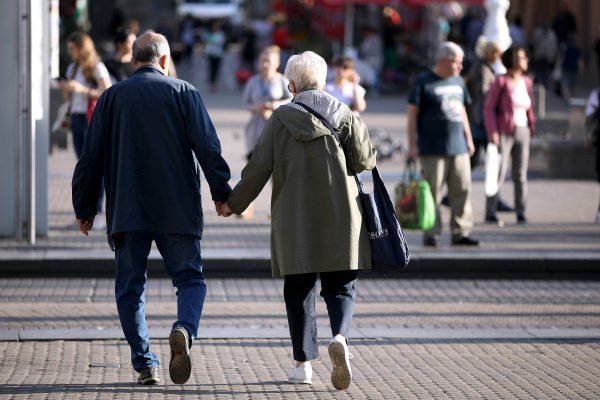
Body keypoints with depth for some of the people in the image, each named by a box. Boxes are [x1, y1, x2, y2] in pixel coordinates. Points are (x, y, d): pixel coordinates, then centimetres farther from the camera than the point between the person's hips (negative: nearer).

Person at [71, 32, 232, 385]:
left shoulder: (112, 97, 7)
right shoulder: (183, 92, 3)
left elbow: (92, 156, 7)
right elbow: (207, 146, -5)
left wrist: (85, 208, 13)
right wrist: (221, 191, 1)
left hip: (127, 211, 1)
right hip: (178, 210, -1)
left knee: (130, 287, 8)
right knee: (190, 278, 6)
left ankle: (145, 364, 2)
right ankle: (184, 330, -23)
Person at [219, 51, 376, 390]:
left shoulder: (281, 118, -1)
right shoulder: (345, 115, 0)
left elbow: (259, 167, -1)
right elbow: (364, 161, -4)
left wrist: (234, 203, 12)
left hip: (295, 219, 0)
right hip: (340, 219, 0)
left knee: (299, 290, 9)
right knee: (341, 286, 7)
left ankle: (303, 362, 9)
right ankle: (340, 337, -21)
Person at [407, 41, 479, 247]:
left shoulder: (458, 81, 15)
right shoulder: (423, 82, -4)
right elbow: (412, 113, -5)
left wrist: (468, 138, 20)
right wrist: (412, 144, -9)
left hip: (458, 147, 6)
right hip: (432, 148, -6)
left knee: (462, 189, 3)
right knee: (433, 192, -3)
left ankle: (461, 232, 9)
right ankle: (431, 234, 3)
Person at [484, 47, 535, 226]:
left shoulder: (526, 82, 9)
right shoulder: (501, 82, -9)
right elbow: (489, 108, -9)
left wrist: (532, 128, 11)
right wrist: (492, 132, -16)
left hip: (522, 132, 5)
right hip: (504, 132, -5)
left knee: (520, 174, 6)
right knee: (498, 174, -5)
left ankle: (521, 213, 10)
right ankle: (490, 213, -1)